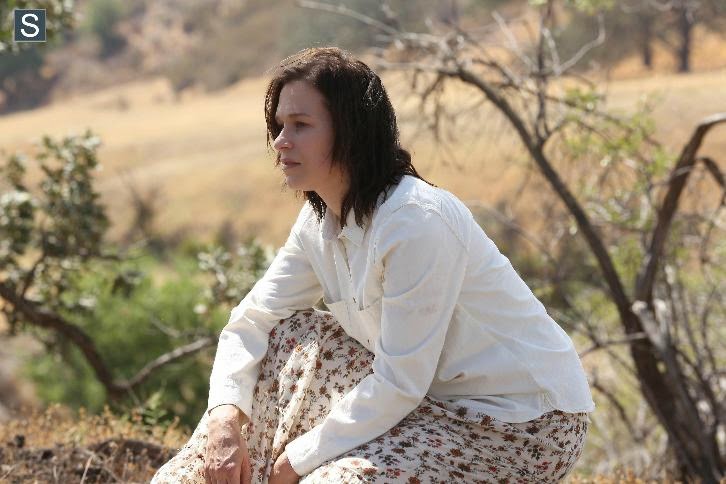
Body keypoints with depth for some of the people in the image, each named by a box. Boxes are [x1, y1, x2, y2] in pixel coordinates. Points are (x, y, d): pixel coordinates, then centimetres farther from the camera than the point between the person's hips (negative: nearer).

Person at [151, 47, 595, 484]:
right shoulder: (322, 220, 1)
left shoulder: (417, 221, -27)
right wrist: (224, 415, -17)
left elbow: (400, 384, -25)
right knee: (288, 337, 1)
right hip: (437, 393, 9)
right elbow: (250, 322, 2)